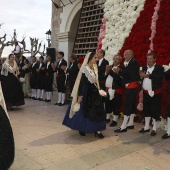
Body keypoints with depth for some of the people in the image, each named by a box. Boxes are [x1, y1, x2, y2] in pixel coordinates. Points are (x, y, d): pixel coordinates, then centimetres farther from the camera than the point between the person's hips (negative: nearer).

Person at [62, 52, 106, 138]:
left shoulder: (95, 68, 8)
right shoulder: (85, 69, -13)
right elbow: (82, 82, -14)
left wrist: (98, 89, 7)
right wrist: (80, 95, -16)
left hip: (94, 92, 7)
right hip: (86, 92, -7)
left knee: (97, 110, 3)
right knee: (84, 110, 5)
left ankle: (97, 130, 9)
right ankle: (81, 128, 24)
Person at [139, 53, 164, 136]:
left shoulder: (159, 68, -7)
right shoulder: (144, 68, 11)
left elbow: (159, 78, -24)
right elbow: (141, 77, 5)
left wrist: (149, 76, -32)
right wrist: (141, 75, -17)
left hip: (155, 93, -5)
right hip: (146, 93, 5)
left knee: (155, 110, 1)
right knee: (146, 110, 13)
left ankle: (154, 129, 14)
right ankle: (146, 127, 27)